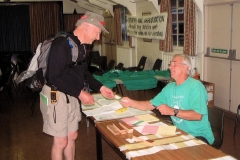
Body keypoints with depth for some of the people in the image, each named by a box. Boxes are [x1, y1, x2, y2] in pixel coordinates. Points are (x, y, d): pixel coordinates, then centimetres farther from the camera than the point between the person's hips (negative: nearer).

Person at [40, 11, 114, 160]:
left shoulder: (81, 46, 6)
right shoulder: (62, 44, -22)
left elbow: (83, 72, 17)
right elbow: (54, 77, -27)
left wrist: (100, 87, 8)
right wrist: (79, 93, -25)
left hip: (71, 96, 9)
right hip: (56, 96, -8)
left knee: (72, 136, 18)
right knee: (61, 141, 3)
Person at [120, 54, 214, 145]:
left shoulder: (196, 86, -15)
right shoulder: (170, 87, 10)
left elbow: (197, 115, -25)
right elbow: (150, 105, 11)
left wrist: (173, 111, -29)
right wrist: (131, 102, -4)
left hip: (198, 136, -7)